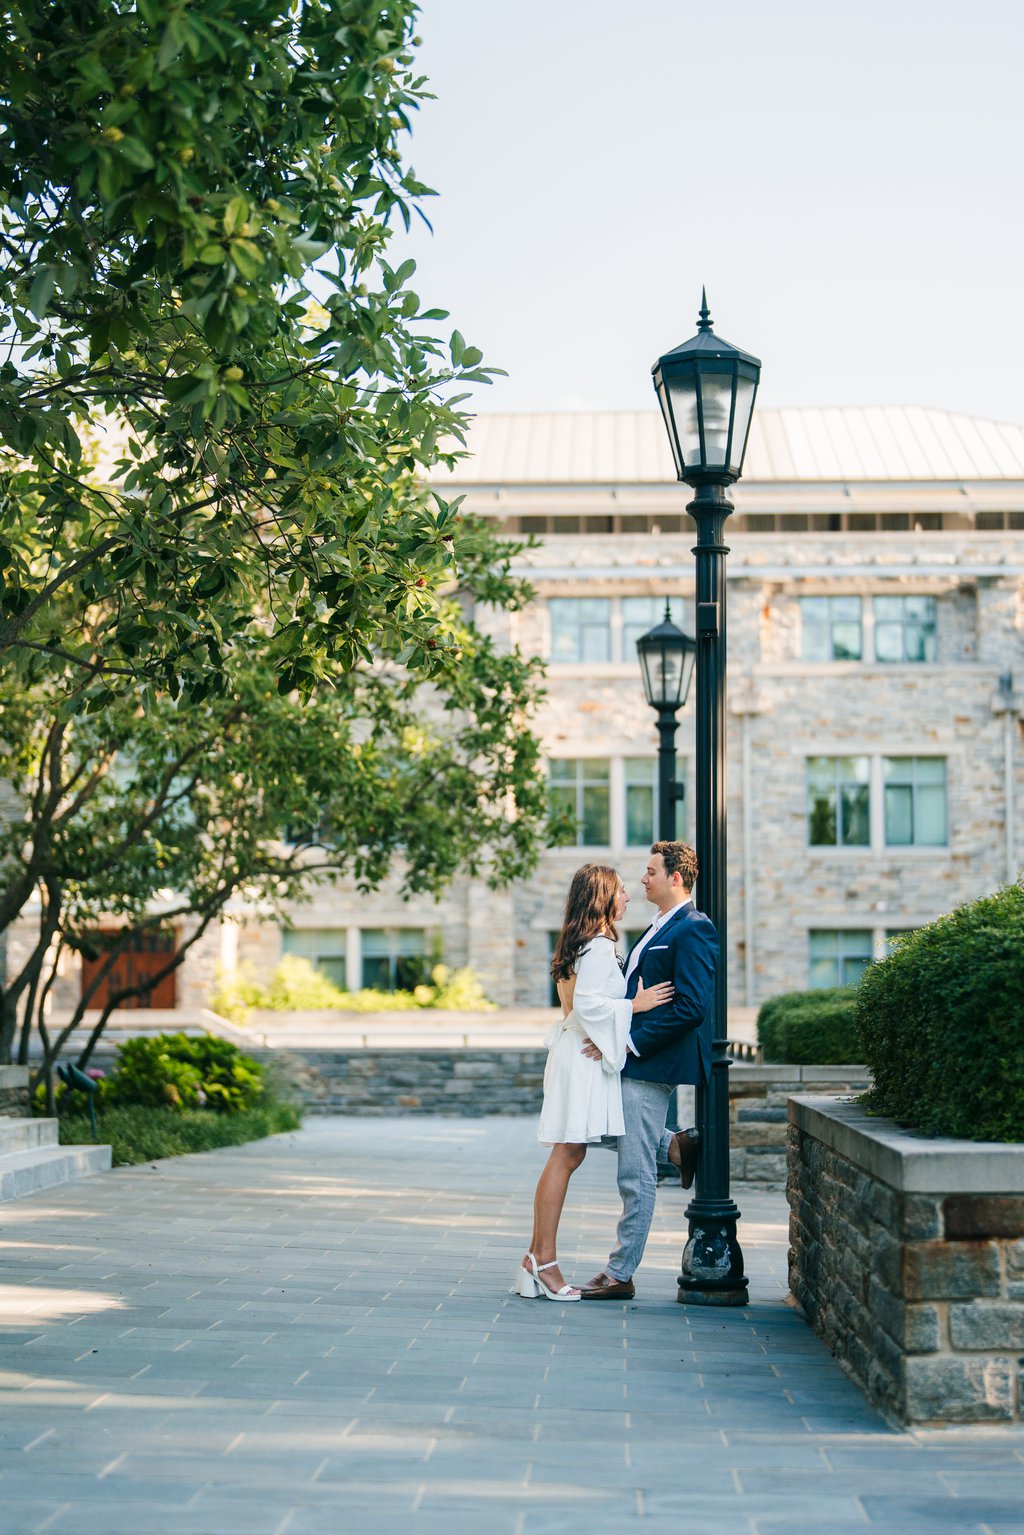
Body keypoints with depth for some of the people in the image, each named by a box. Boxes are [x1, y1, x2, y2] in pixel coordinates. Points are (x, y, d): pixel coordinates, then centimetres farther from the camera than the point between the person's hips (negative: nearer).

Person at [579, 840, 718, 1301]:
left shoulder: (693, 930, -15)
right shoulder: (662, 927, 17)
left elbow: (690, 1007, -23)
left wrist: (630, 1041, -21)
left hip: (651, 1063, -11)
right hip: (632, 1057, 11)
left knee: (635, 1176, -4)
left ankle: (620, 1275, 5)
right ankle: (674, 1145, 20)